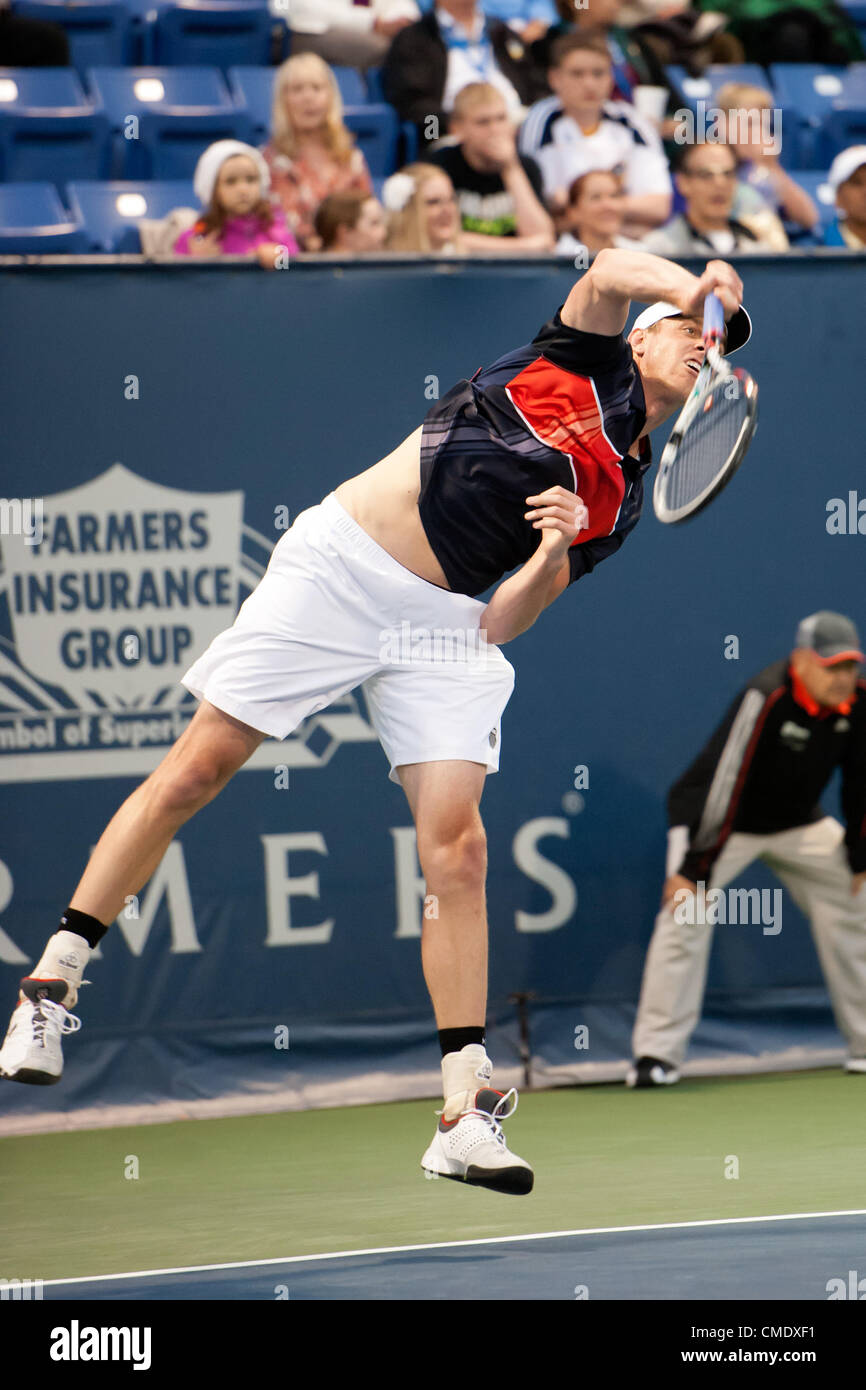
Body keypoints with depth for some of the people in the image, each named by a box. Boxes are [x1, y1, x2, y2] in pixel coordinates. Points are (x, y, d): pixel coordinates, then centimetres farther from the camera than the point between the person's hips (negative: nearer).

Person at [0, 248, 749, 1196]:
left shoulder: (622, 502, 14)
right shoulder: (593, 360, 7)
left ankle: (466, 1116, -11)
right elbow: (609, 273, -15)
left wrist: (556, 552, -12)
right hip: (338, 562, -4)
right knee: (192, 774, -4)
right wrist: (696, 289, -29)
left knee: (456, 849, -11)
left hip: (444, 623, 4)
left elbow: (503, 625, 5)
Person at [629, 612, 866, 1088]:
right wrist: (692, 868, -35)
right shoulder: (765, 698, -32)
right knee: (684, 916, -22)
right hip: (723, 821, -6)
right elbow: (723, 781, -34)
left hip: (799, 825, 6)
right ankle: (655, 1056, -20)